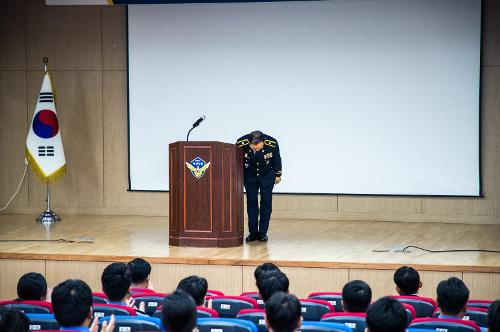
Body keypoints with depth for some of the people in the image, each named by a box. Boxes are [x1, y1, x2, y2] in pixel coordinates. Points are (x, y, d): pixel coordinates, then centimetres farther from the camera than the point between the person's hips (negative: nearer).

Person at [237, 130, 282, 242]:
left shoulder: (272, 144, -31)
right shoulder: (241, 143, -30)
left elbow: (277, 159, -9)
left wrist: (278, 175, 4)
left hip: (267, 175, -1)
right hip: (250, 175, 1)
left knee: (266, 202, -4)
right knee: (251, 202, -1)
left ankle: (263, 232, 2)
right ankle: (253, 232, 5)